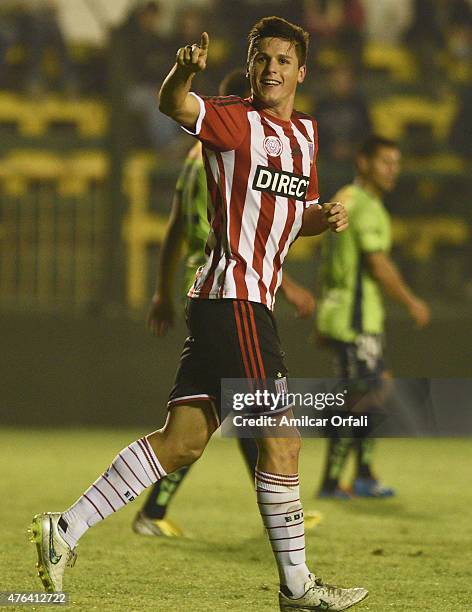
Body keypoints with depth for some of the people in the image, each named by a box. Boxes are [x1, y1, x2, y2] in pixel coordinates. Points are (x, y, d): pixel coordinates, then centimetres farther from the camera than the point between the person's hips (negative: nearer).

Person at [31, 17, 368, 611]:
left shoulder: (304, 132, 20)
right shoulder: (237, 120, -5)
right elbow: (173, 106, -24)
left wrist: (325, 217, 8)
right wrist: (184, 71, -45)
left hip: (246, 303, 8)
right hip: (234, 295, -8)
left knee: (182, 440, 5)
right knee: (281, 437, -5)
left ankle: (65, 529, 7)